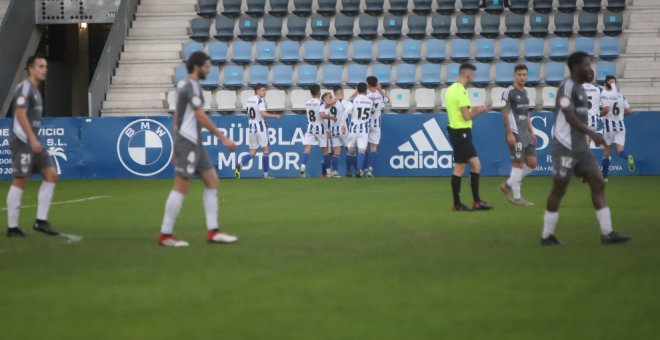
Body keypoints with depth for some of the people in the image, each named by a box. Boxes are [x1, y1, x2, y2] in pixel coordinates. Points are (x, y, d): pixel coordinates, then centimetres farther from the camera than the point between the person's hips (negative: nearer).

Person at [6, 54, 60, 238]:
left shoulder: (35, 89, 18)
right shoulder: (25, 87, -11)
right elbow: (20, 114, -21)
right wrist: (32, 139, -26)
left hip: (33, 142, 9)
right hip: (22, 141, -9)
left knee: (51, 174, 3)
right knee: (20, 181, -7)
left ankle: (41, 221, 4)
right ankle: (12, 227, -1)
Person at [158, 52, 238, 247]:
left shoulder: (184, 85, 16)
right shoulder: (192, 86, -14)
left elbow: (177, 117, 20)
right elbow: (201, 117, -22)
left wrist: (177, 147, 23)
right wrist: (223, 138, -21)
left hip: (195, 143, 10)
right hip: (187, 142, -10)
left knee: (212, 181, 7)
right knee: (181, 187, -7)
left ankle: (213, 232, 6)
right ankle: (165, 235, -3)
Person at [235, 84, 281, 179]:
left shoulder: (248, 100, 11)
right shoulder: (260, 100, -13)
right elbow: (263, 114, -24)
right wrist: (275, 116, -10)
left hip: (251, 127, 7)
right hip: (259, 127, -7)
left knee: (252, 152, 10)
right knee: (266, 149, 6)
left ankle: (240, 165, -16)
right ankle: (266, 174, 6)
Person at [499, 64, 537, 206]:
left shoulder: (525, 92, 15)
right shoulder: (509, 92, -9)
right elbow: (505, 114, -13)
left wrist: (531, 132, 16)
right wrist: (509, 133, -18)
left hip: (526, 134, 8)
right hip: (515, 134, -8)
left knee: (532, 163, 5)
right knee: (518, 163, -6)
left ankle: (508, 185, 17)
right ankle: (516, 197, 1)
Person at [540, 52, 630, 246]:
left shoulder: (580, 89, 15)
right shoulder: (567, 86, -13)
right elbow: (569, 116, -23)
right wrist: (592, 134, -27)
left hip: (581, 147, 9)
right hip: (565, 148, -9)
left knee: (598, 184, 1)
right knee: (559, 190, -2)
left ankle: (607, 233, -1)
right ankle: (547, 236, 8)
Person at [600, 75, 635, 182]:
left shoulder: (604, 95, -7)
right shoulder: (620, 95, 9)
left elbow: (607, 109, -21)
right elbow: (629, 111, 6)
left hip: (609, 126, -3)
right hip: (620, 125, 3)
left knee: (606, 152, 10)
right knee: (620, 150, -2)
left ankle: (604, 177, 16)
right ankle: (628, 157, -37)